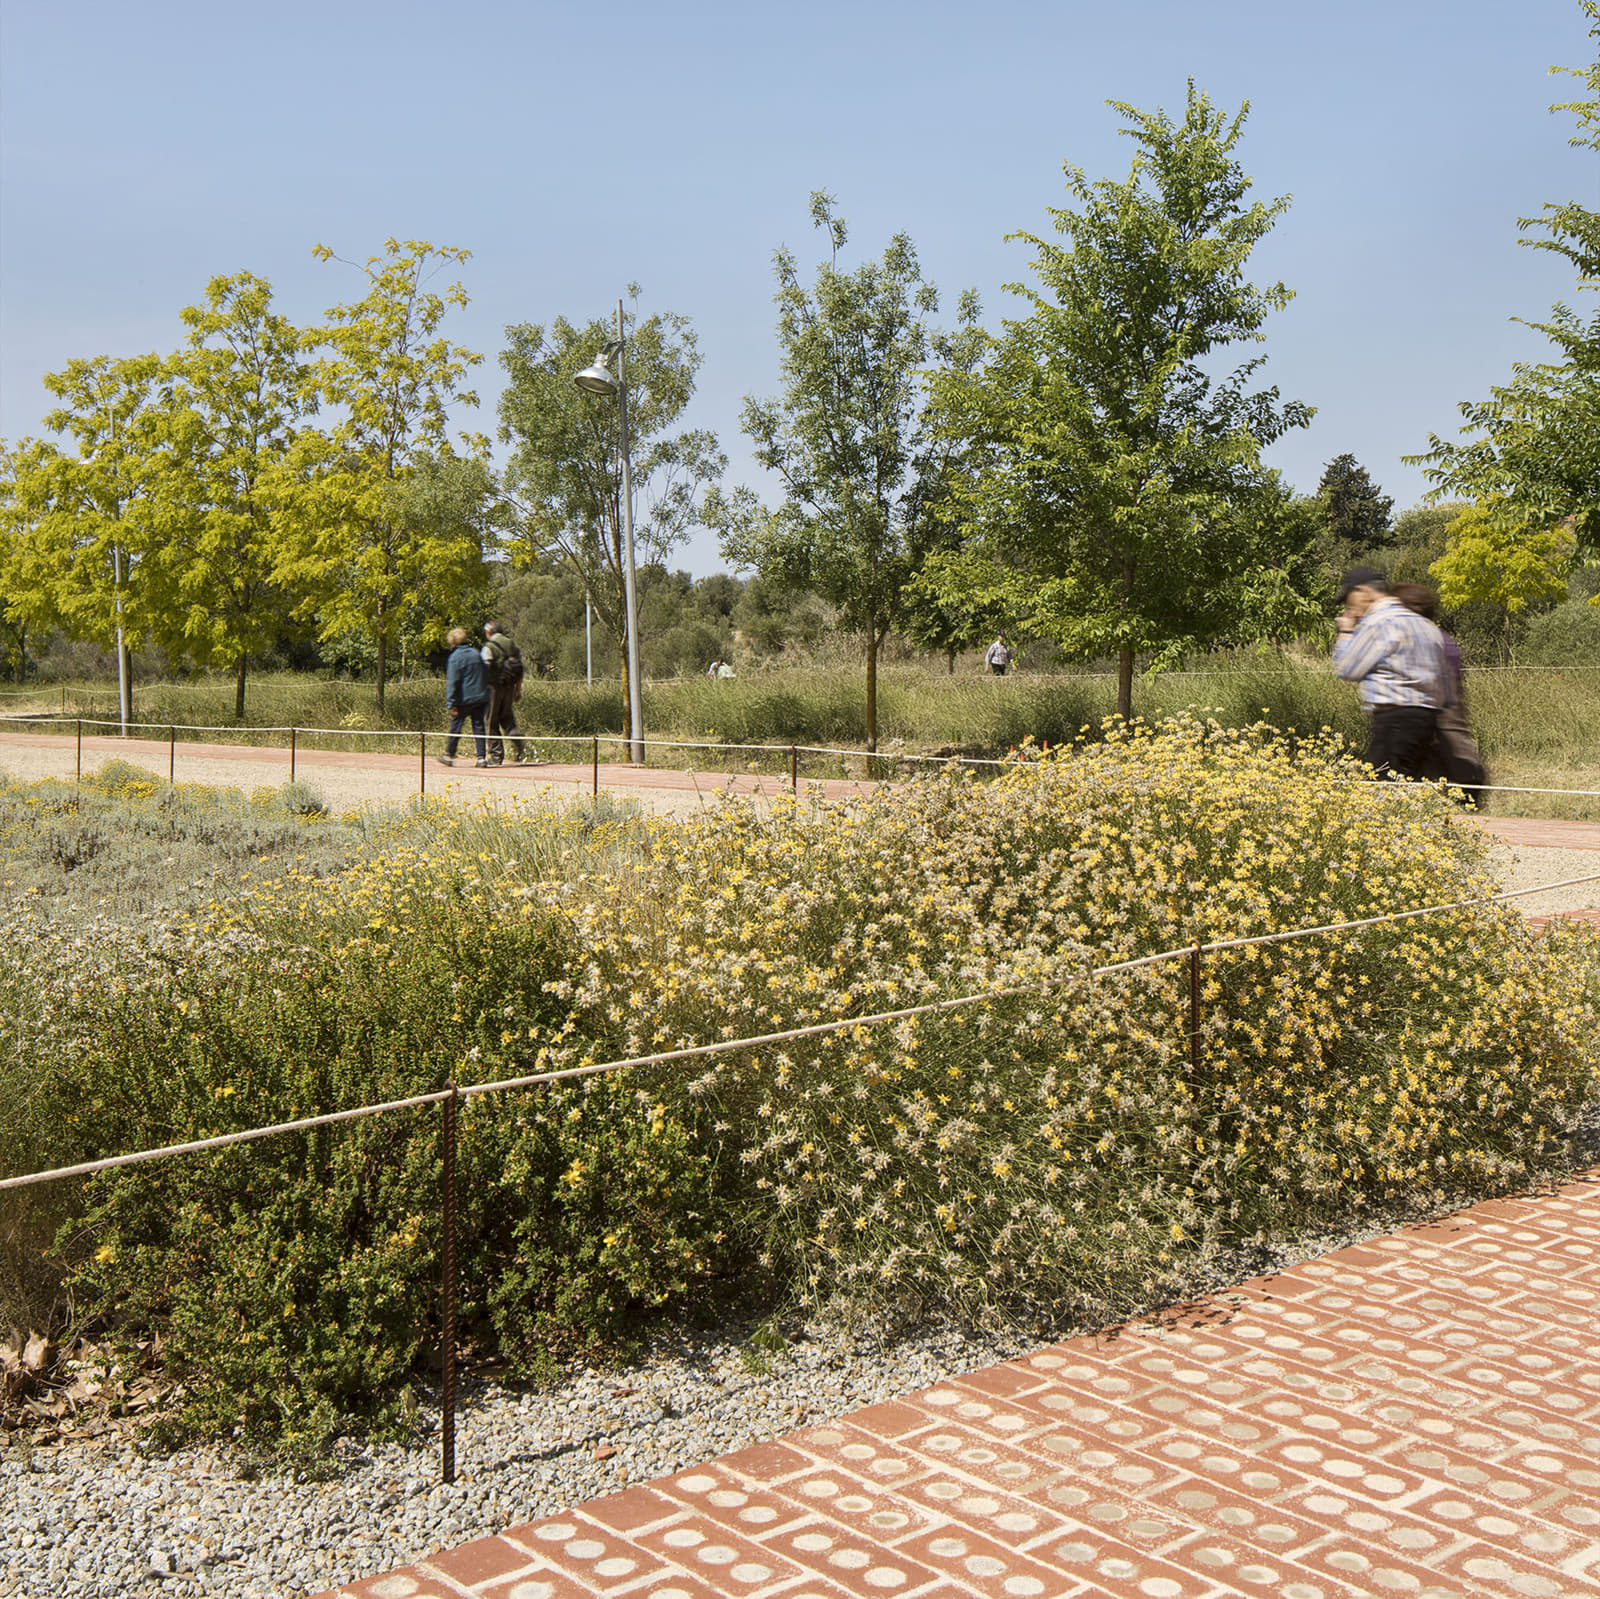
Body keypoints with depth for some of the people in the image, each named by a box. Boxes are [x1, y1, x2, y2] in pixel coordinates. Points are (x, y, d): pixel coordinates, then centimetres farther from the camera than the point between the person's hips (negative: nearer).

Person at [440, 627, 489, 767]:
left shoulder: (455, 657, -8)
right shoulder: (476, 654, 11)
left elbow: (452, 682, -12)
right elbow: (486, 677, 16)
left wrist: (451, 703, -12)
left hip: (464, 699, -5)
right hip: (480, 697, 5)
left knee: (455, 725, 7)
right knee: (478, 726, 5)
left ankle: (449, 755, 16)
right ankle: (481, 757, -1)